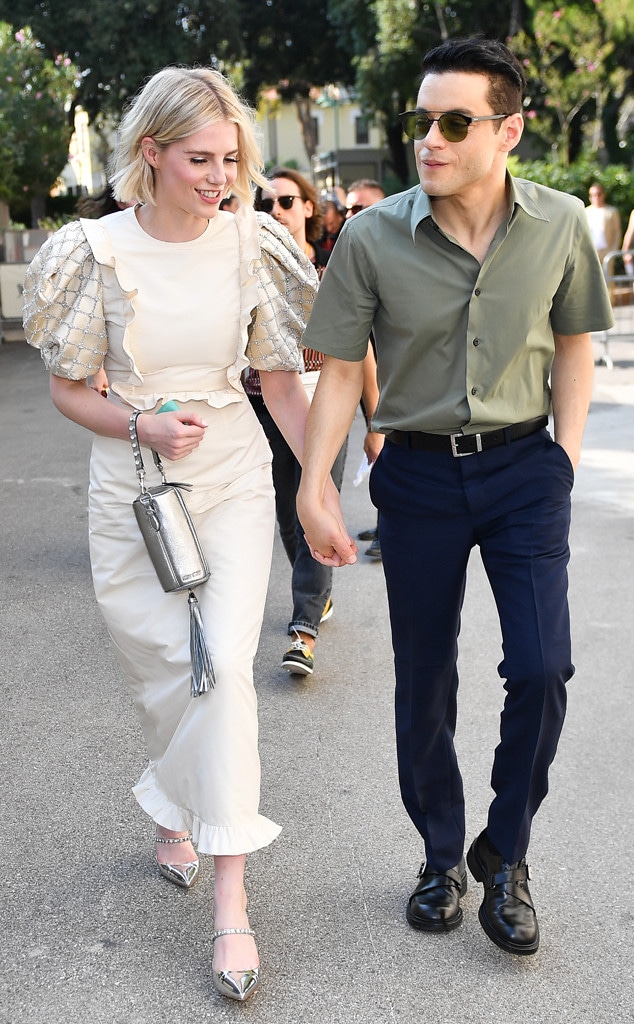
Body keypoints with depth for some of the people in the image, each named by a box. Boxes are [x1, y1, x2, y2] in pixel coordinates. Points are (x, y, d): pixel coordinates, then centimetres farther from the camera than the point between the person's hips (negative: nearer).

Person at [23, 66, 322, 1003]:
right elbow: (67, 389, 0)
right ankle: (176, 813, 43)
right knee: (159, 671, 11)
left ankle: (231, 902, -2)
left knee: (222, 666, -11)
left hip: (233, 484, 0)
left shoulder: (252, 245, -4)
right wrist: (144, 425, -18)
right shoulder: (98, 252, -8)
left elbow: (284, 383, 3)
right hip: (131, 491, 0)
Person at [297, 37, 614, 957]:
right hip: (418, 474, 0)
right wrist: (314, 491, -9)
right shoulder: (373, 236, -9)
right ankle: (441, 855, 31)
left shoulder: (561, 226, -5)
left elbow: (573, 342, 9)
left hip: (523, 466, 1)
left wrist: (566, 454, 2)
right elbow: (339, 370, -3)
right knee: (424, 679, 9)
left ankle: (504, 855, 17)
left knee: (541, 668, -8)